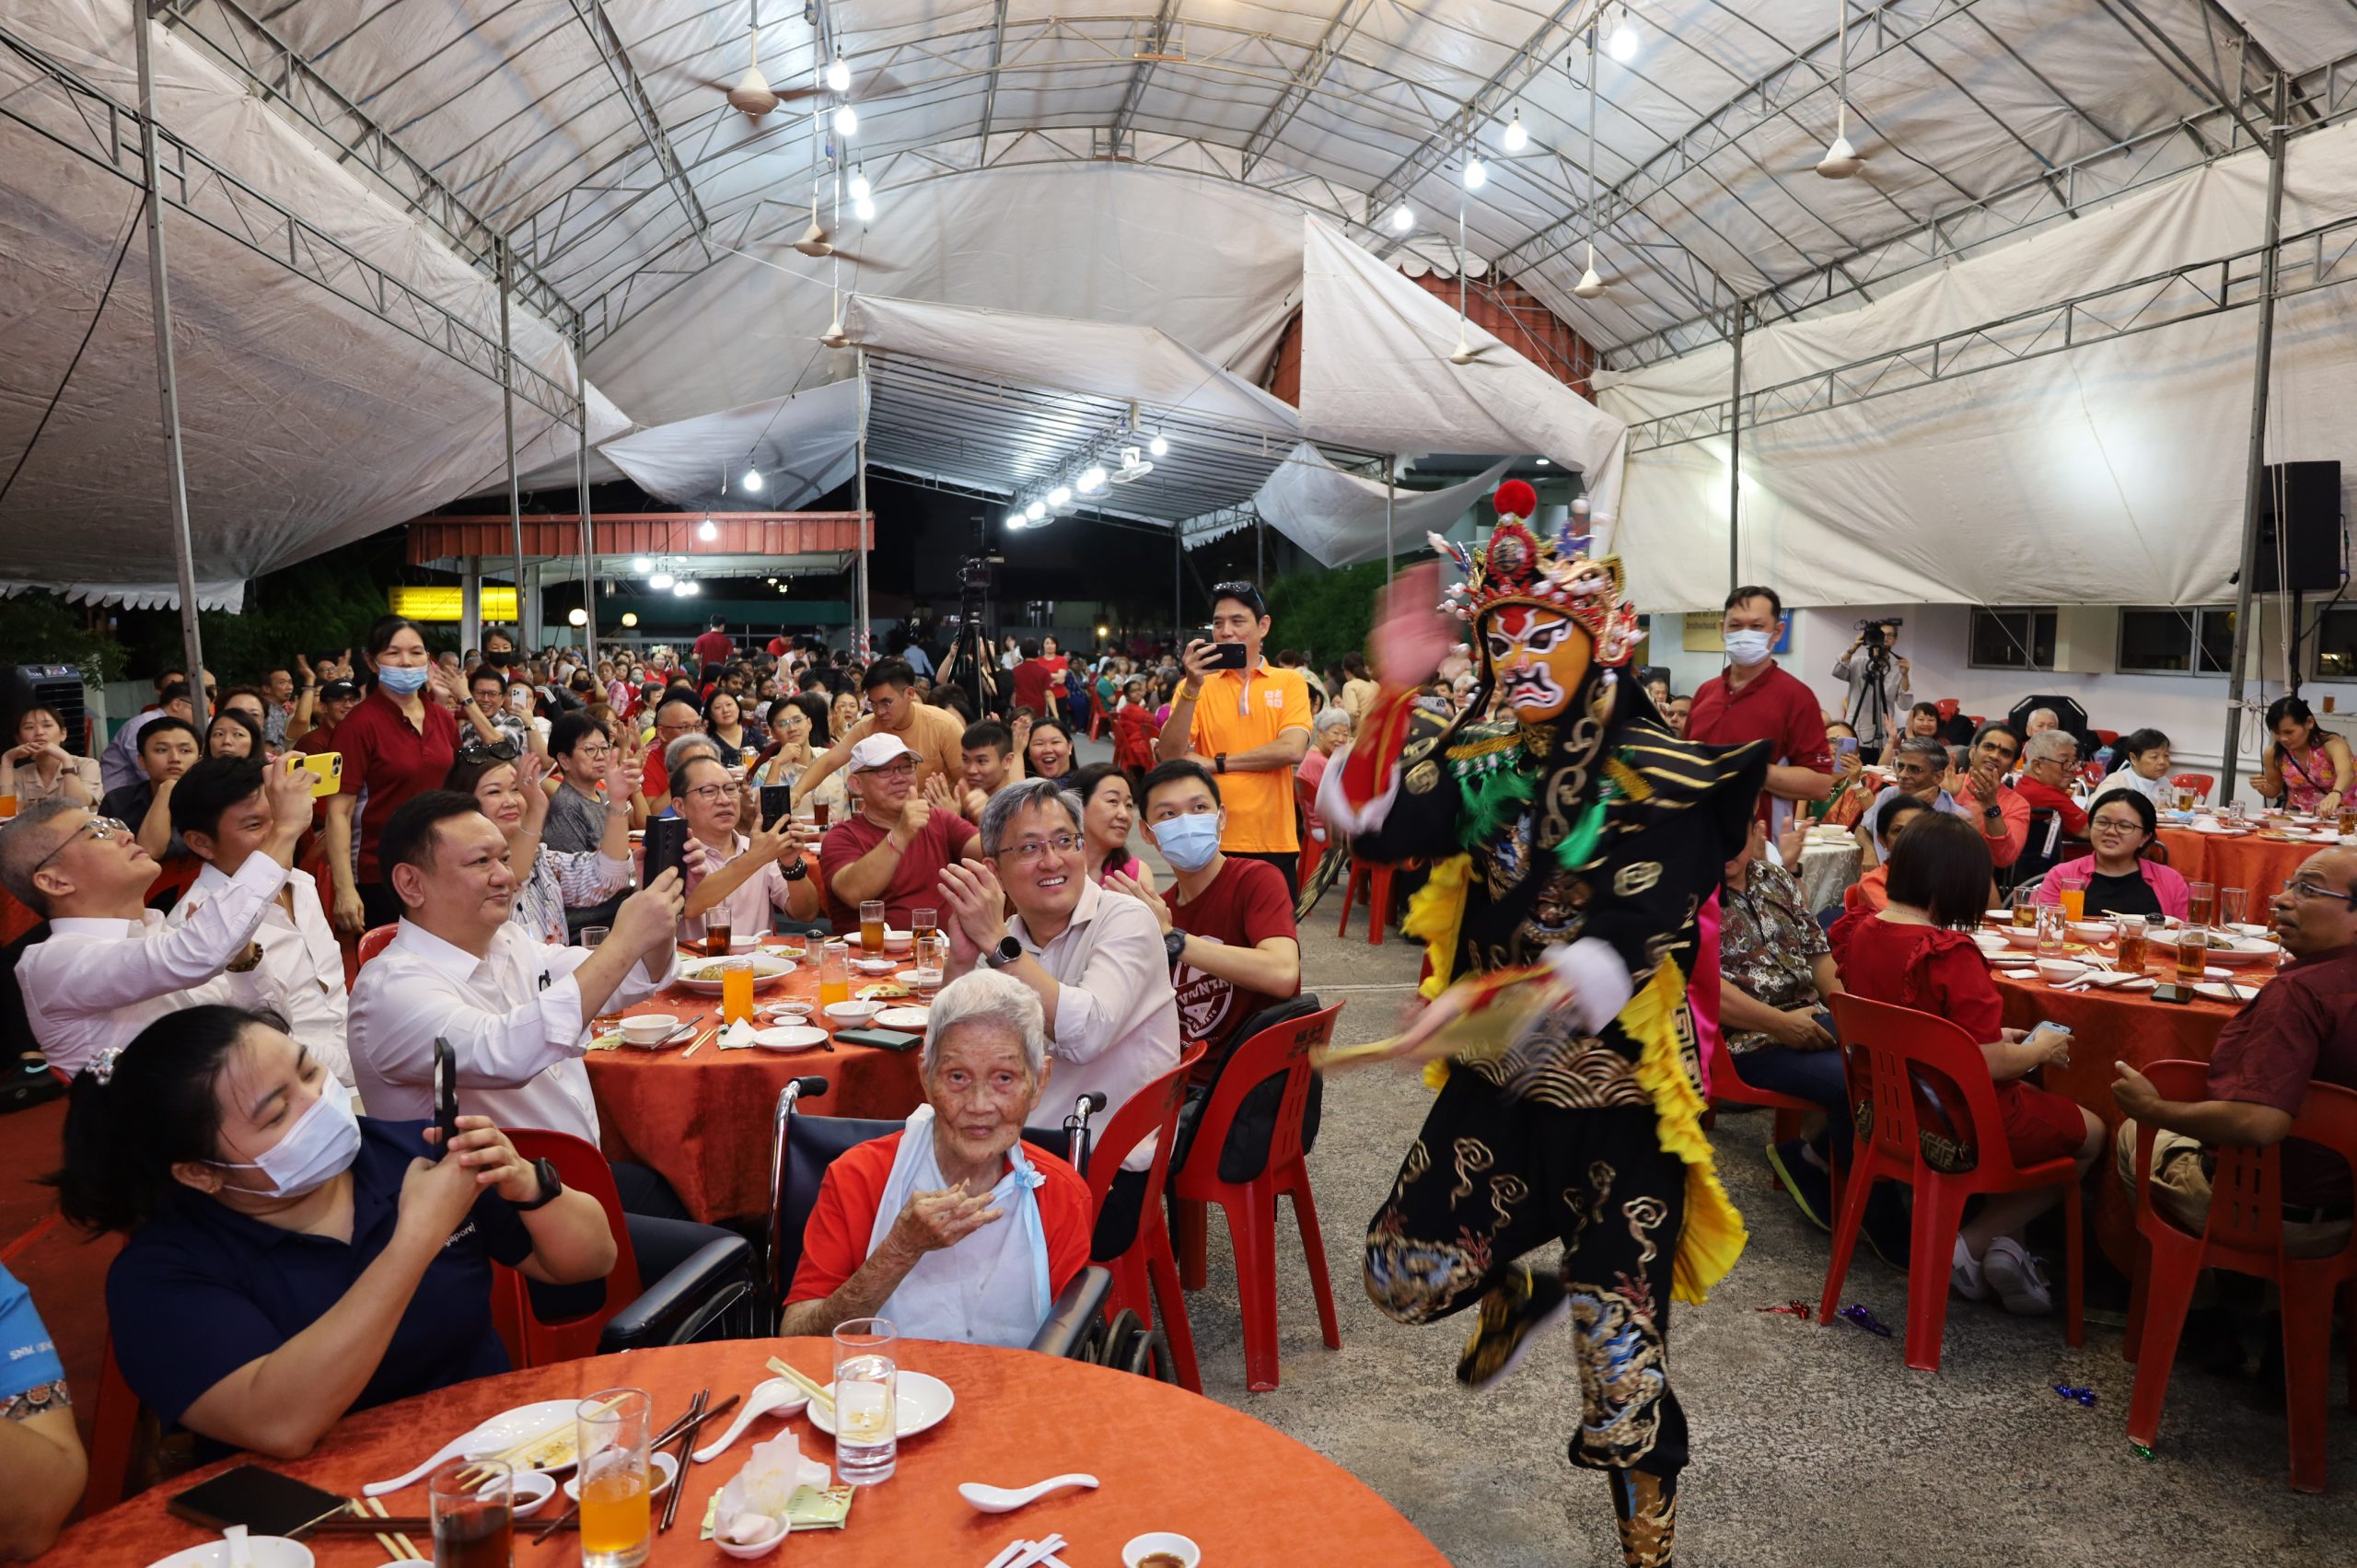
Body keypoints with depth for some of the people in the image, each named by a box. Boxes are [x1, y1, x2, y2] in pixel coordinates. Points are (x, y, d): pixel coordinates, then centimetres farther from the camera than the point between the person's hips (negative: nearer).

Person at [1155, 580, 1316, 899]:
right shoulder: (1197, 685, 4)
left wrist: (1217, 762, -8)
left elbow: (1292, 750, -12)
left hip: (1273, 845, 0)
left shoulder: (1290, 682, 4)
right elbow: (1169, 755, -10)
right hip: (1211, 844, 0)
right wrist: (1192, 687, -20)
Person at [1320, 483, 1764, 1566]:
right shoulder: (1480, 762, 0)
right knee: (1403, 1278, 5)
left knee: (1621, 1366, 2)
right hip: (1499, 1083, 5)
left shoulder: (1660, 781, -15)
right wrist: (1394, 691, -29)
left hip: (1618, 1098, -4)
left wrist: (1485, 995, -42)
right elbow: (1368, 824, -17)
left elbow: (1622, 953, -26)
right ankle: (1517, 1296, 38)